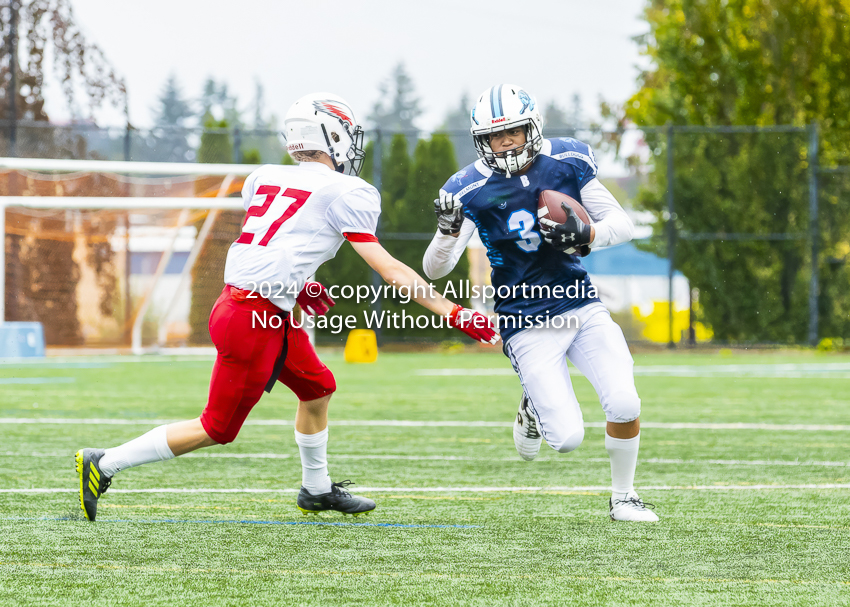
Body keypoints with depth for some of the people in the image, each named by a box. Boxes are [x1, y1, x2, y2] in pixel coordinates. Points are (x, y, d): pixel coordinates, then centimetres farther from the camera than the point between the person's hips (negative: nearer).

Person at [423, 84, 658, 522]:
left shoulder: (568, 162, -2)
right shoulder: (472, 190, -10)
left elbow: (623, 224, 2)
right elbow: (434, 269, -11)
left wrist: (588, 235, -19)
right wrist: (448, 230, -32)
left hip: (582, 307, 3)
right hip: (528, 326, -3)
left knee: (624, 404, -15)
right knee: (567, 439, -13)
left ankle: (622, 498, 11)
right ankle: (534, 408, 25)